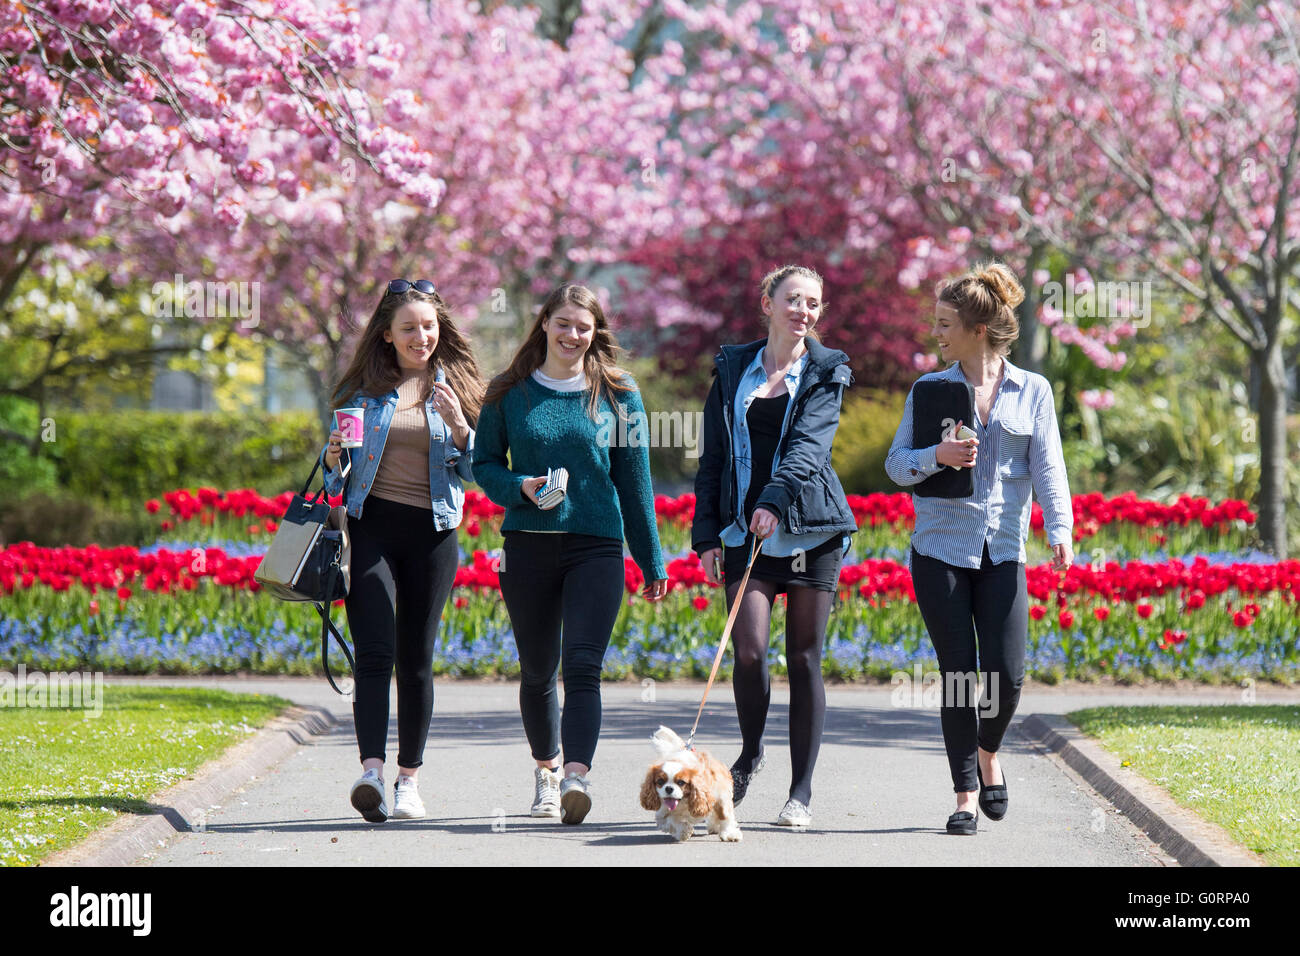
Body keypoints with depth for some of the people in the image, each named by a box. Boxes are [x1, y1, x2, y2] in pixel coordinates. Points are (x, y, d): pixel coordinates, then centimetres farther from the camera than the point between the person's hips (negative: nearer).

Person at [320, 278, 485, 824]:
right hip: (372, 526, -1)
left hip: (432, 532, 1)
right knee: (375, 654, -13)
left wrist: (458, 426, -11)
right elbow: (339, 471, 14)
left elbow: (473, 470, 7)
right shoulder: (364, 388, 7)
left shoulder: (456, 385, 7)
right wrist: (334, 459, -9)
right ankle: (371, 771, -24)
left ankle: (408, 779, 14)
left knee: (417, 659, 5)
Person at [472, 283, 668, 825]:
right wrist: (520, 488, -11)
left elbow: (634, 480, 8)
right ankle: (547, 769, 32)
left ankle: (577, 777, -28)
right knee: (538, 670, 11)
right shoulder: (508, 393, 5)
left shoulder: (617, 395, 5)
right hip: (528, 545, 2)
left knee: (582, 665, -16)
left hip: (596, 546, -2)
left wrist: (651, 559, 9)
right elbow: (484, 463, 10)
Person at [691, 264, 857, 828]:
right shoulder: (733, 370, 12)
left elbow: (809, 444, -12)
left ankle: (801, 792, 5)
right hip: (745, 529, 1)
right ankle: (750, 754, 15)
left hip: (812, 528, -1)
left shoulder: (824, 374, 5)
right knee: (749, 651, -12)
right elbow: (713, 459, 14)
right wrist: (707, 532, 4)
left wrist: (775, 500, -28)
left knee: (804, 660, -2)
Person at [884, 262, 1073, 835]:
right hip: (941, 547, 0)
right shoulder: (929, 389, 7)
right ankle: (966, 794, 5)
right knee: (958, 674, -4)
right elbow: (897, 462, 7)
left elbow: (1047, 467, 0)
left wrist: (1060, 531, -14)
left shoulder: (1031, 391, 6)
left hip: (1002, 552, 0)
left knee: (1006, 675, -8)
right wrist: (938, 455, -14)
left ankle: (988, 753, 23)